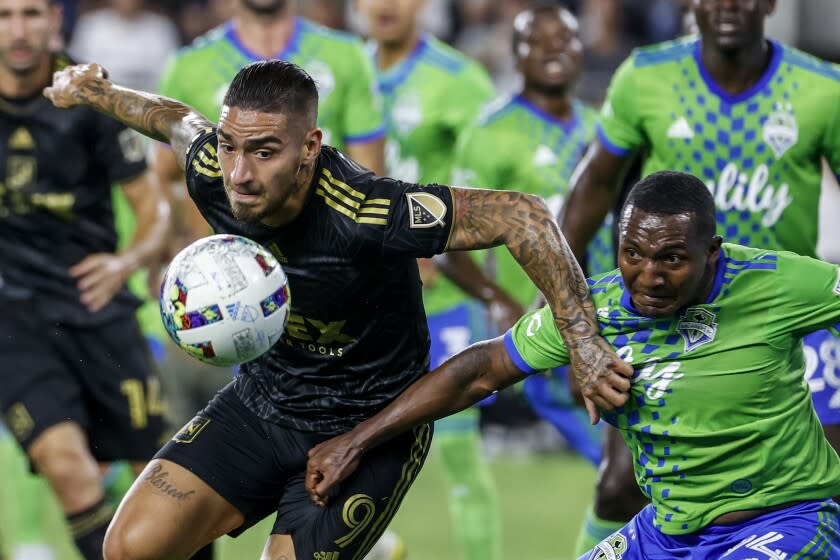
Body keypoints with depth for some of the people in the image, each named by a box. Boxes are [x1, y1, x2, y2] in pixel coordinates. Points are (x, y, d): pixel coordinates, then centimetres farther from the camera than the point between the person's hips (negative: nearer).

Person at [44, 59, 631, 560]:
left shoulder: (365, 213, -34)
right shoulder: (212, 173, -17)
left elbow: (521, 215, -30)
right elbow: (179, 121, 9)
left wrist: (585, 346, -32)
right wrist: (94, 92, 25)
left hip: (369, 430, -5)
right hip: (260, 400, 5)